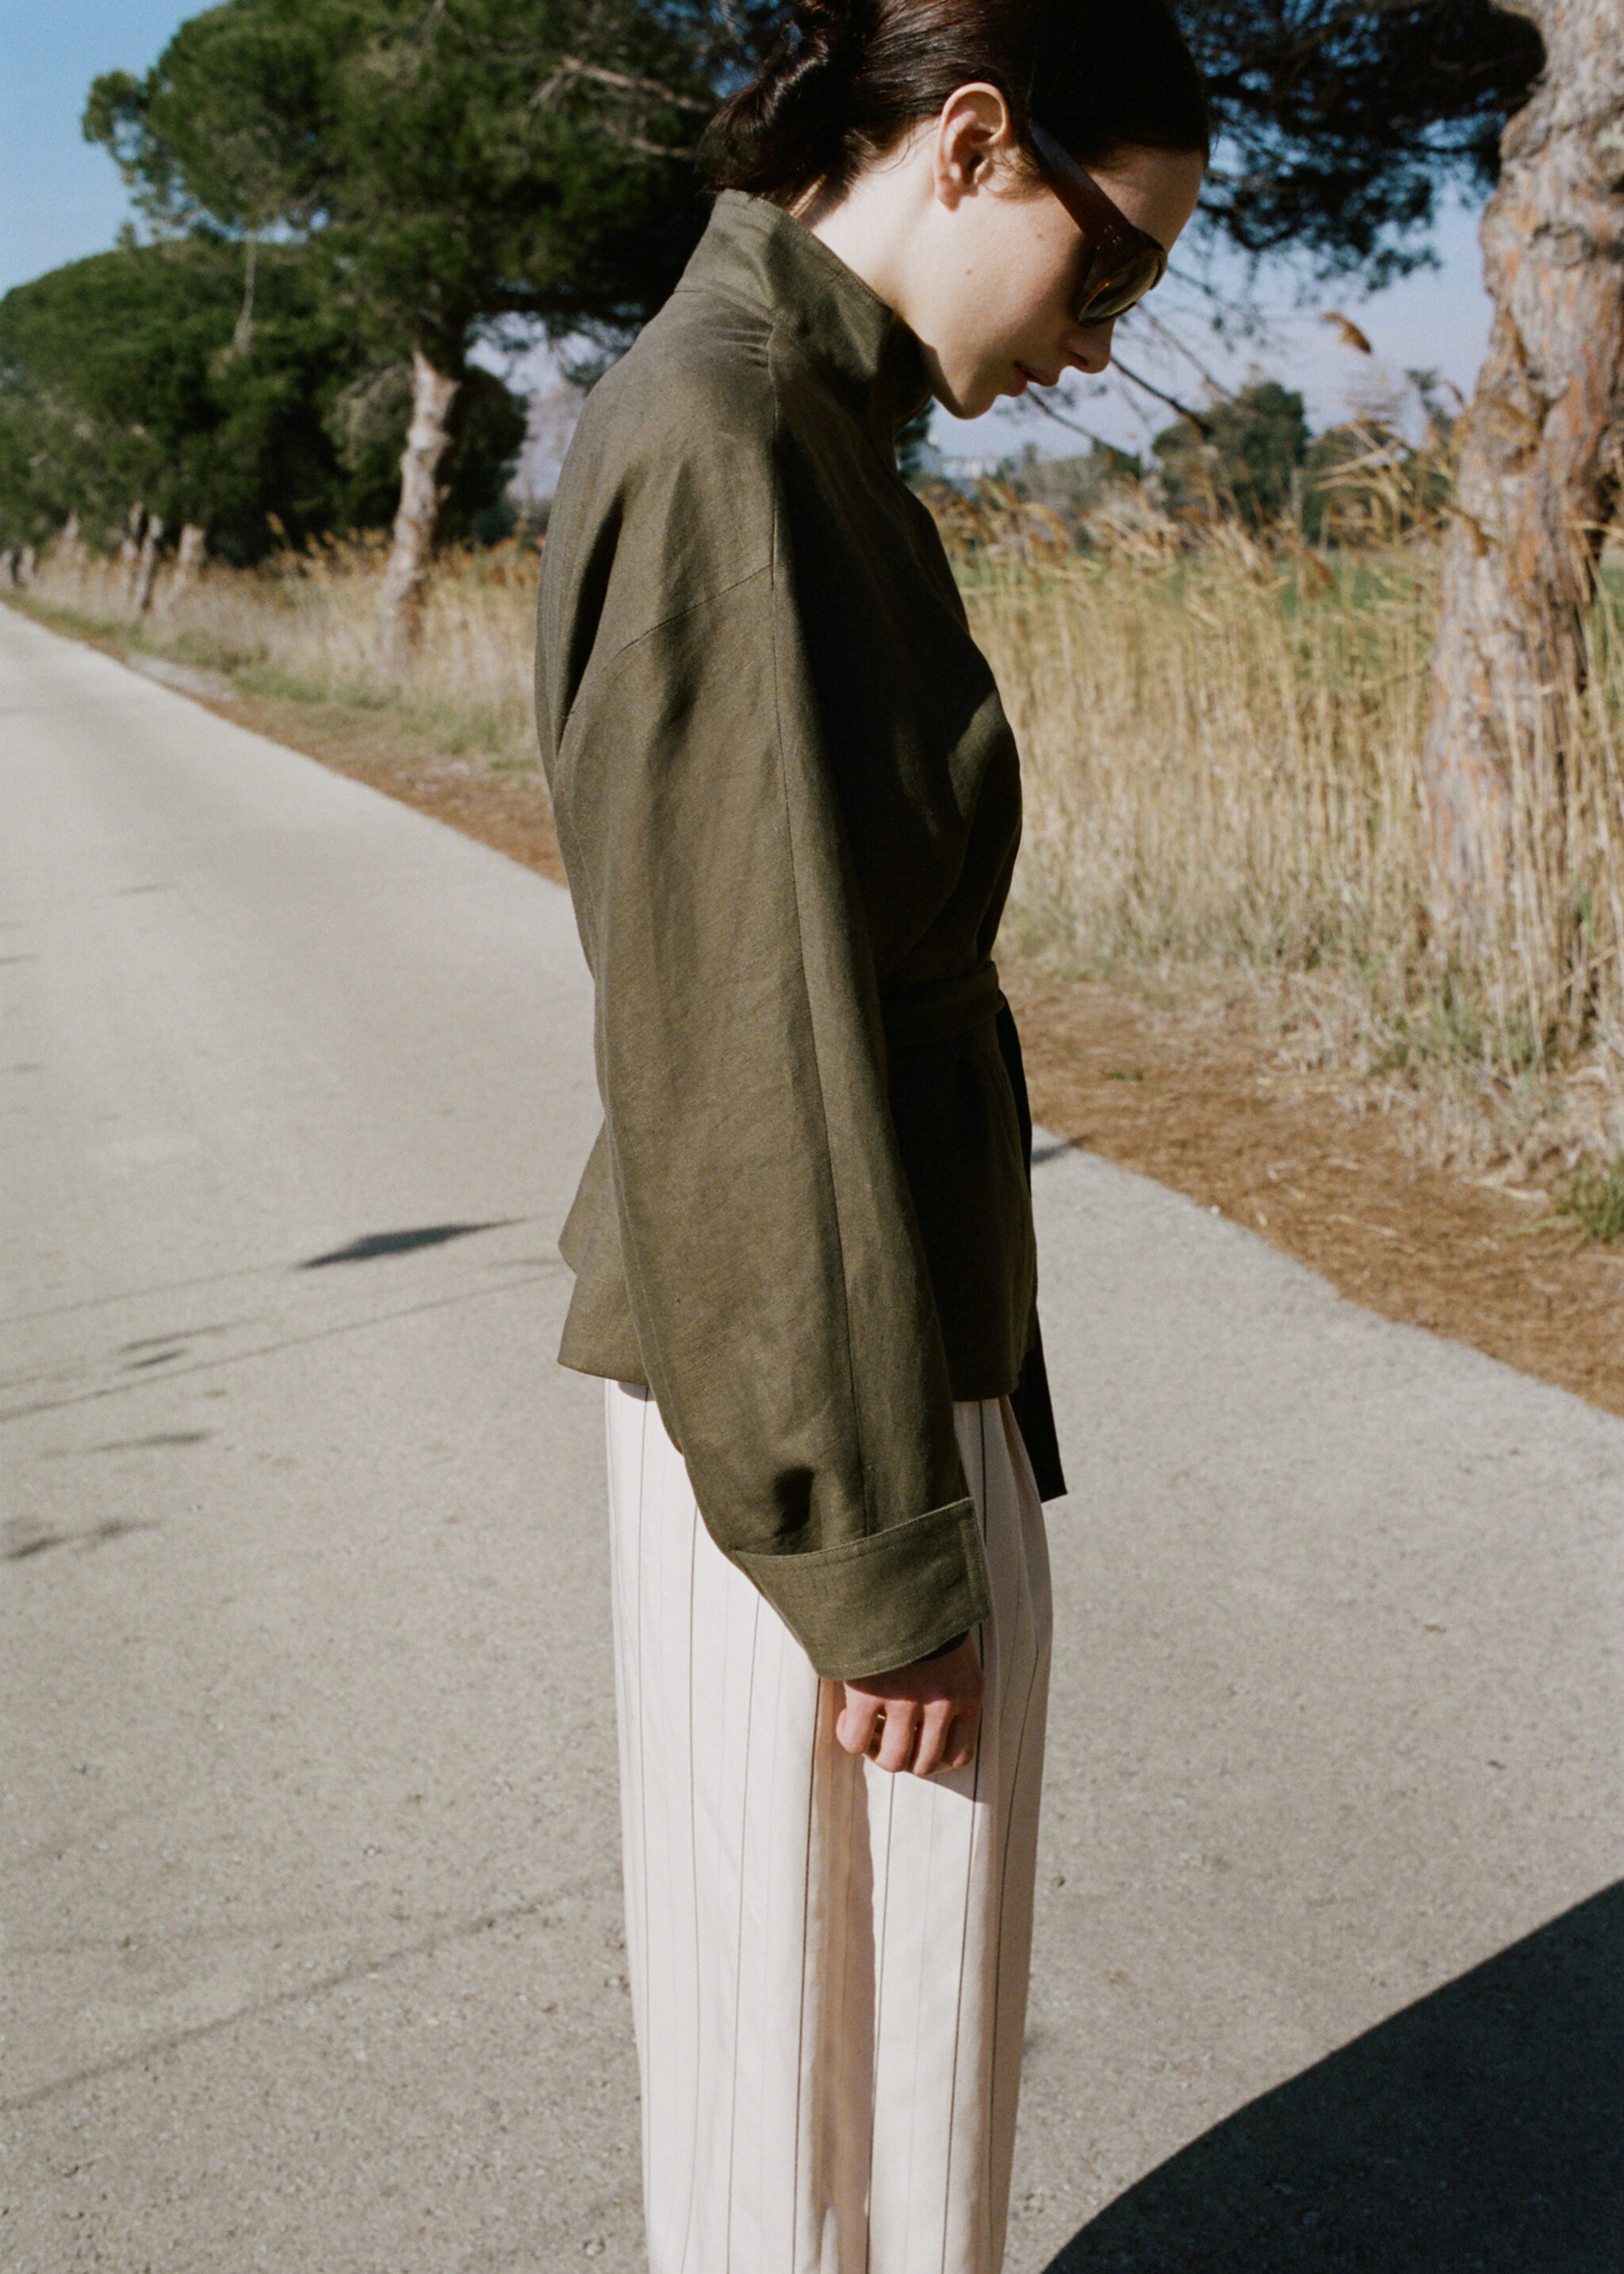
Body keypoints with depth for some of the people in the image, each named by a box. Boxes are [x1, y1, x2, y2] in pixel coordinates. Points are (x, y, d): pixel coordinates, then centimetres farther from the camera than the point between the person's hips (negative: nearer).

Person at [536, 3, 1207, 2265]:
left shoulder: (814, 440, 11)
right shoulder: (715, 440, -19)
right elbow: (740, 1046, -22)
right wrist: (876, 1539, -17)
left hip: (887, 1358, 9)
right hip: (813, 1394, -9)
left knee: (860, 1978, 24)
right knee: (829, 2022, 10)